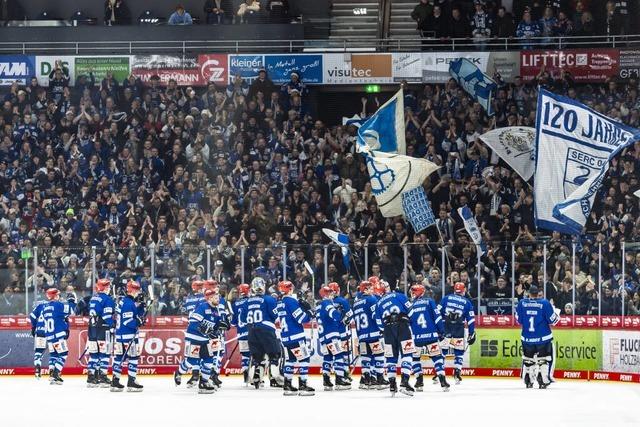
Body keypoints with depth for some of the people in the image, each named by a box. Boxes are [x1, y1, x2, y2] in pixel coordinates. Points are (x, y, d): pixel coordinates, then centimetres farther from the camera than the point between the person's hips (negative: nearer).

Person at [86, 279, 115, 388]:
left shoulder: (93, 298, 14)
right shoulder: (107, 299, -11)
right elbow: (108, 316, -16)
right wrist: (112, 328, -11)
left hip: (92, 329, 8)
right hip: (103, 329, -8)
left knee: (93, 353, 9)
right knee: (104, 353, -5)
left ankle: (91, 376, 8)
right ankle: (102, 377, -9)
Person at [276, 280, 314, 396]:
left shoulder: (280, 303, 13)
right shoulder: (291, 301, -13)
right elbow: (301, 318, -17)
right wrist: (309, 313, 3)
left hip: (285, 336, 8)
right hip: (296, 336, -8)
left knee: (290, 359, 14)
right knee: (304, 359, -4)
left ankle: (287, 386, 11)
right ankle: (303, 386, -7)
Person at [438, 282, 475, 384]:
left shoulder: (446, 298, 10)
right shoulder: (467, 302, 9)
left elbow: (438, 312, 5)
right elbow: (471, 319, 6)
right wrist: (472, 333, 11)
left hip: (445, 327, 1)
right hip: (459, 329, -1)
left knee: (442, 350, 6)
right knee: (459, 352, 11)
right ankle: (457, 373, 2)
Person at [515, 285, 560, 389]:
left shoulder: (522, 303, -2)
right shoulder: (545, 303, -10)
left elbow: (518, 319, 7)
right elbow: (552, 320, -7)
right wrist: (556, 314, 14)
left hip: (527, 338, 3)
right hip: (543, 337, -3)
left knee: (528, 358, 18)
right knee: (544, 359, 7)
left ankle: (528, 381, 18)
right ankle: (543, 381, -2)